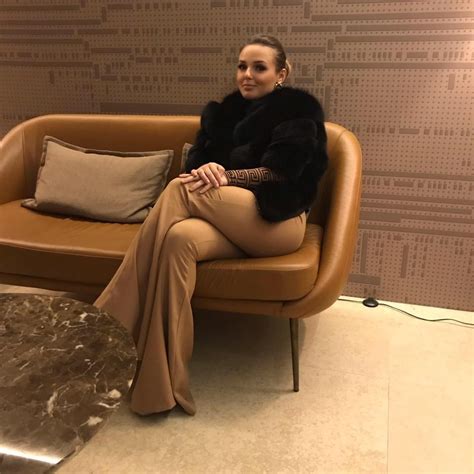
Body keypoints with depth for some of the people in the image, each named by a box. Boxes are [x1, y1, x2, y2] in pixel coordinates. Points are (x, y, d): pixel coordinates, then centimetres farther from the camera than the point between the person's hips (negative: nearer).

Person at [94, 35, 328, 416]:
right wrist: (207, 171, -16)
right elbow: (196, 162, 10)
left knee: (180, 190, -26)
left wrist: (226, 175, -20)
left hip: (278, 220, -5)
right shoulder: (223, 111, 21)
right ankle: (164, 380, -30)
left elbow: (282, 173, -8)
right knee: (179, 237, -31)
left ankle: (112, 322, -25)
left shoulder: (299, 109, 6)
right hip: (230, 224, 5)